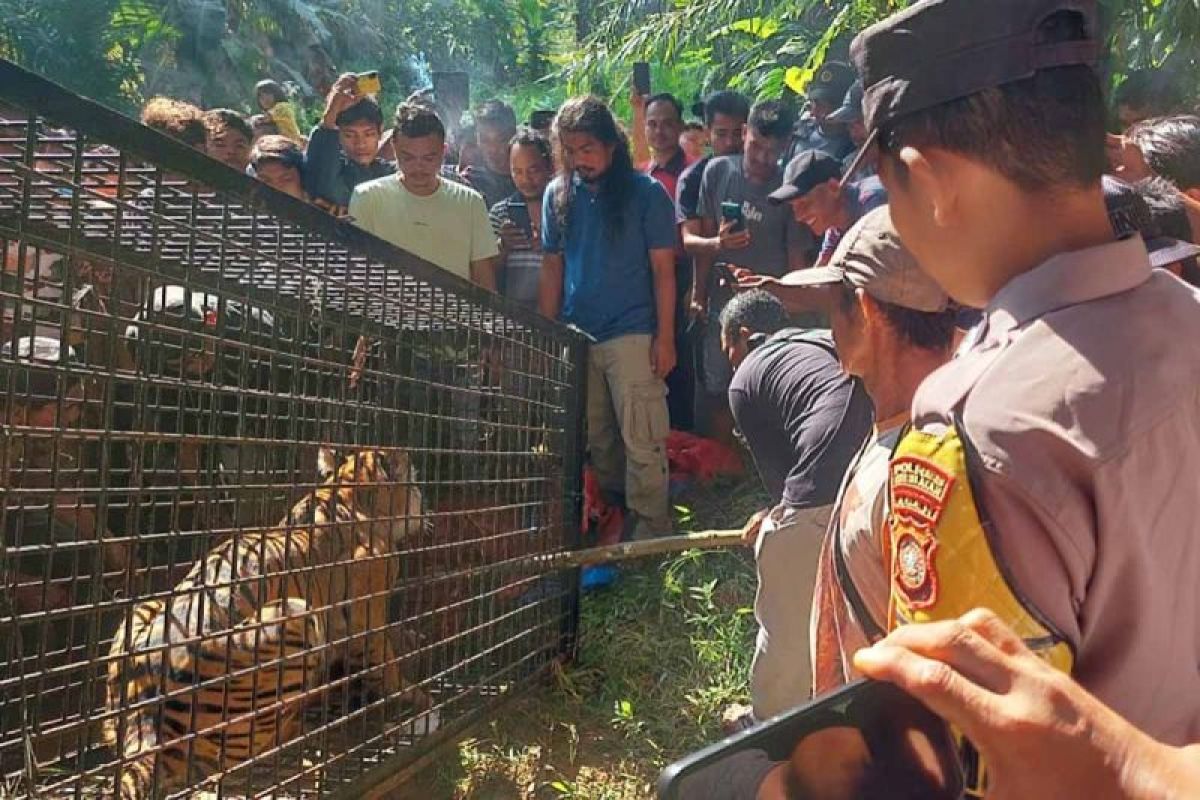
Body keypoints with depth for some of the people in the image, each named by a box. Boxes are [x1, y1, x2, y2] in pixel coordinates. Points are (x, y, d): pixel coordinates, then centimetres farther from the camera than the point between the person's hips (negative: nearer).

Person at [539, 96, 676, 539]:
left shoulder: (646, 193, -4)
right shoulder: (558, 194, 7)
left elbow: (663, 269, -4)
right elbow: (552, 267, 10)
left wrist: (665, 338, -9)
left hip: (632, 334, -4)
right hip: (575, 336, 4)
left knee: (641, 441, -3)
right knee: (595, 440, 14)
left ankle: (651, 532, 7)